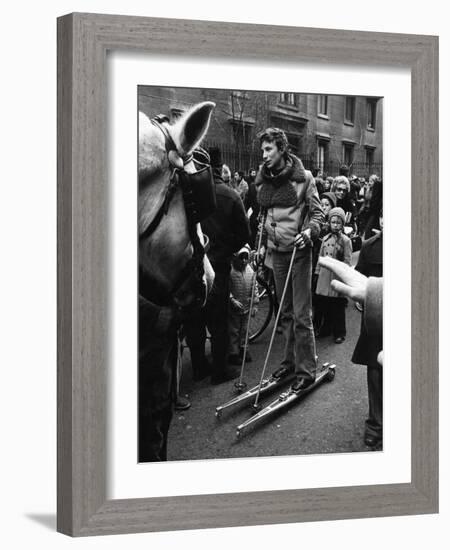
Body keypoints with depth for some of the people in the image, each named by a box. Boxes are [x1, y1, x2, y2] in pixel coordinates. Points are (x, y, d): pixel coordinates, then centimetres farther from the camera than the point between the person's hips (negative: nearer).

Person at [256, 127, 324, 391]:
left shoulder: (303, 177, -7)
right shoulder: (263, 179, 8)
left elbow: (318, 213, -3)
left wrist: (309, 232, -20)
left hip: (299, 250, -5)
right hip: (276, 250, 5)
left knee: (301, 314, -6)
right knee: (286, 311, 13)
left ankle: (307, 370, 0)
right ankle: (290, 361, 23)